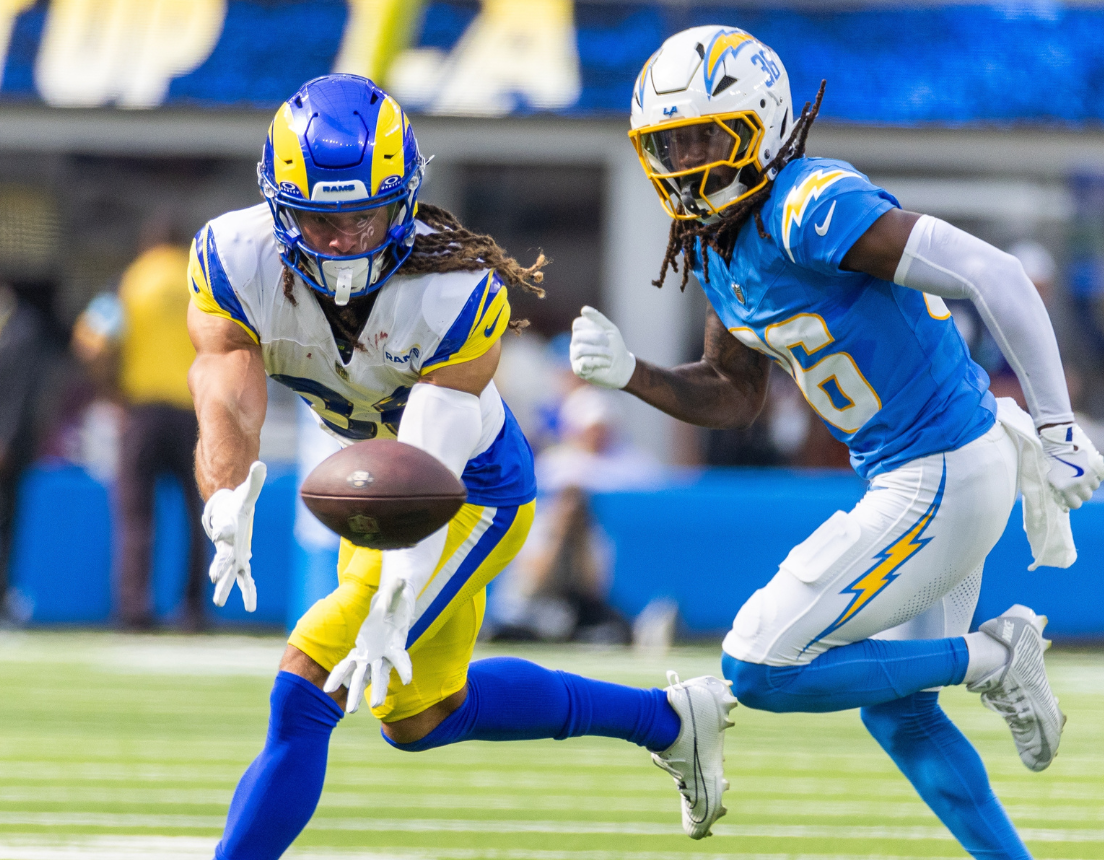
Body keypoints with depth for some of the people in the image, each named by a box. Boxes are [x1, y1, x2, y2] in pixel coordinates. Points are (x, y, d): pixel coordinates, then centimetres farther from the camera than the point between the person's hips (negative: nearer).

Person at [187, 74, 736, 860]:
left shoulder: (456, 297, -35)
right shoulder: (236, 261, -24)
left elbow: (428, 473, -40)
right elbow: (227, 409, -35)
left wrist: (391, 611, -53)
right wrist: (229, 509, -58)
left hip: (473, 497, -7)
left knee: (304, 692, -17)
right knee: (419, 715, 22)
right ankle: (666, 719, 36)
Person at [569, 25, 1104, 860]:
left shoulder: (813, 209, -22)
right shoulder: (718, 244, 7)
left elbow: (994, 275, -26)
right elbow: (734, 395, 19)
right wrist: (629, 373, 1)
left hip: (942, 479, -10)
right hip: (913, 480, 10)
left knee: (761, 670, -8)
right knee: (897, 714, 19)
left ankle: (989, 657, 1)